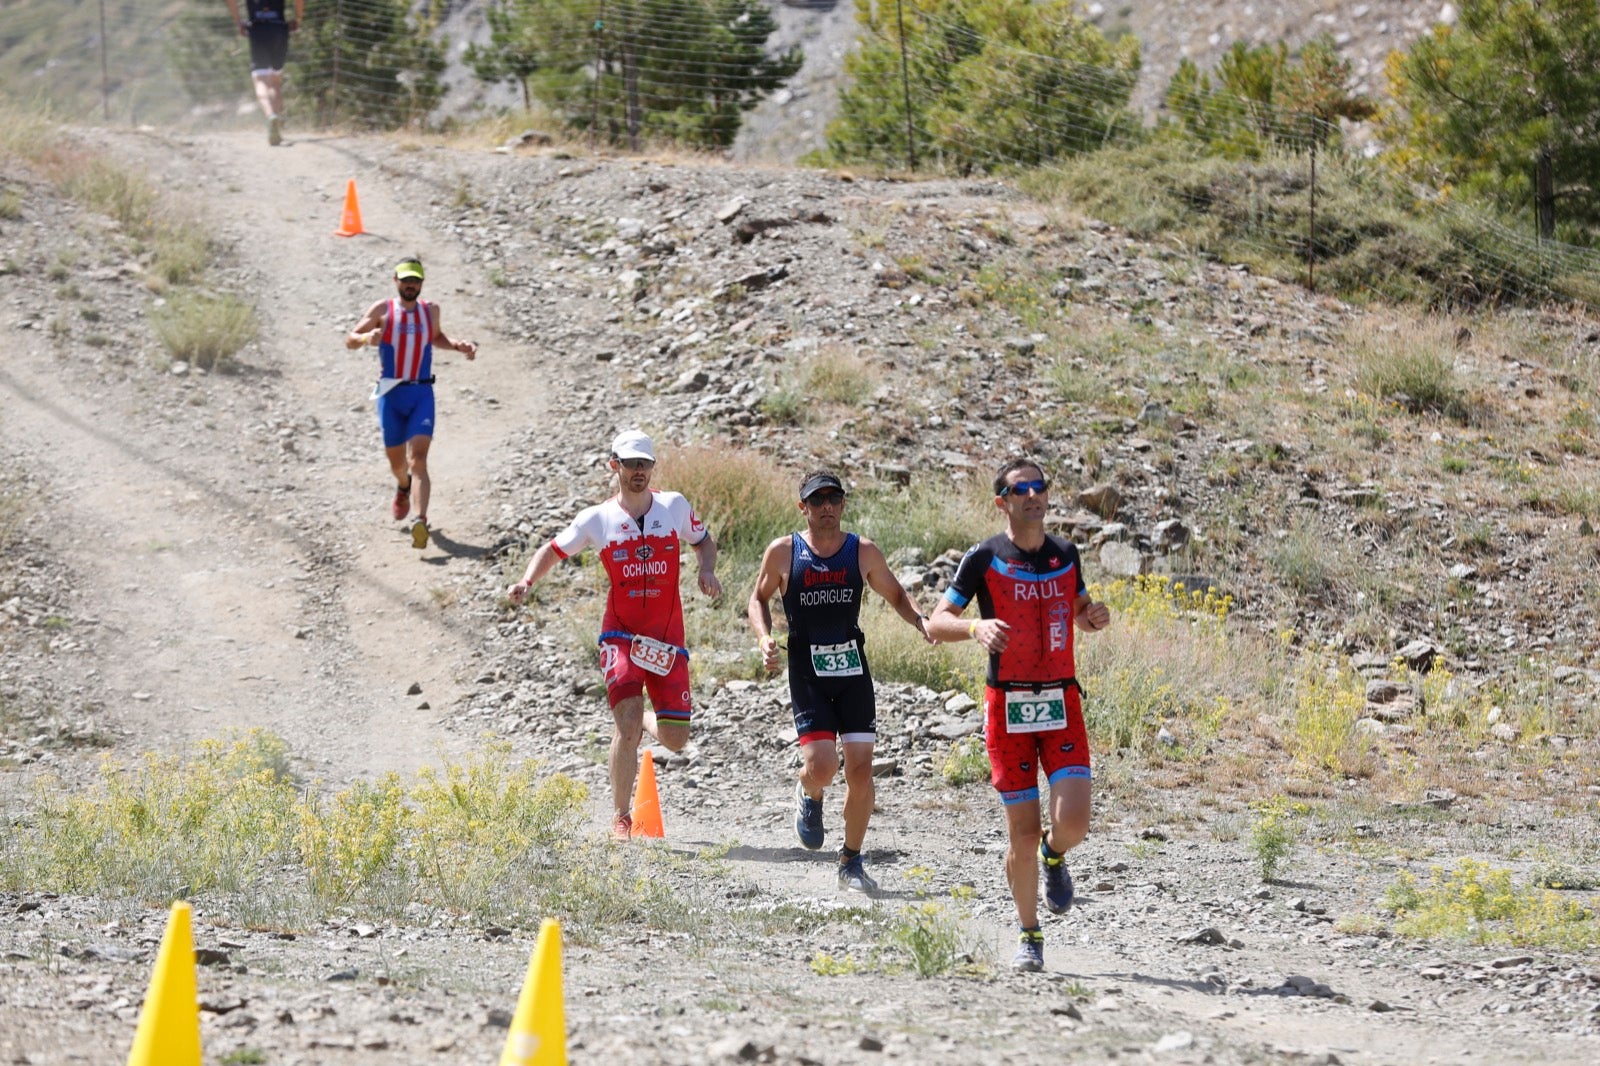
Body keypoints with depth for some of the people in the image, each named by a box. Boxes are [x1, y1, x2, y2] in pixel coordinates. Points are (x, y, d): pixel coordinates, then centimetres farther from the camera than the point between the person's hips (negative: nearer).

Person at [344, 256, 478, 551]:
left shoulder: (430, 310, 8)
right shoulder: (382, 310, 0)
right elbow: (349, 340, 1)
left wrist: (458, 347, 9)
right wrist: (365, 337, -21)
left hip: (422, 394, 0)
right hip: (391, 394, 0)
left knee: (418, 459, -17)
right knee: (396, 460, 13)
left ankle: (421, 521, -30)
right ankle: (404, 487, 50)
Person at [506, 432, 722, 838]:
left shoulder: (674, 507, 4)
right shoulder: (598, 519, 0)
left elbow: (703, 541, 19)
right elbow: (554, 549, 7)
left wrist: (707, 571, -2)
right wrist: (527, 581, -11)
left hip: (667, 639, 2)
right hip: (621, 634, -2)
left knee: (675, 739, 1)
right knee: (627, 729, -18)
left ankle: (644, 720, 37)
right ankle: (621, 817, -4)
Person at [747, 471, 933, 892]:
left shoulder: (863, 552, 2)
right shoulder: (783, 552, -3)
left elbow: (896, 595, 15)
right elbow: (758, 599, 11)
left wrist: (920, 621, -4)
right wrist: (764, 638, -7)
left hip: (853, 671, 2)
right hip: (808, 674, -2)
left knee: (860, 770, -3)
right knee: (821, 766, -17)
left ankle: (851, 862, 14)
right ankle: (810, 797, 23)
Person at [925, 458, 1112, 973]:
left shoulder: (1065, 554, 9)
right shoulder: (984, 558, -4)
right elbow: (936, 623, -4)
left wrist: (1095, 617, 0)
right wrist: (977, 627, -25)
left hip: (1061, 703, 2)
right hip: (1008, 706, -2)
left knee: (1073, 822, -14)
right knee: (1023, 833, -1)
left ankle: (1054, 856, 23)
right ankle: (1029, 936, 18)